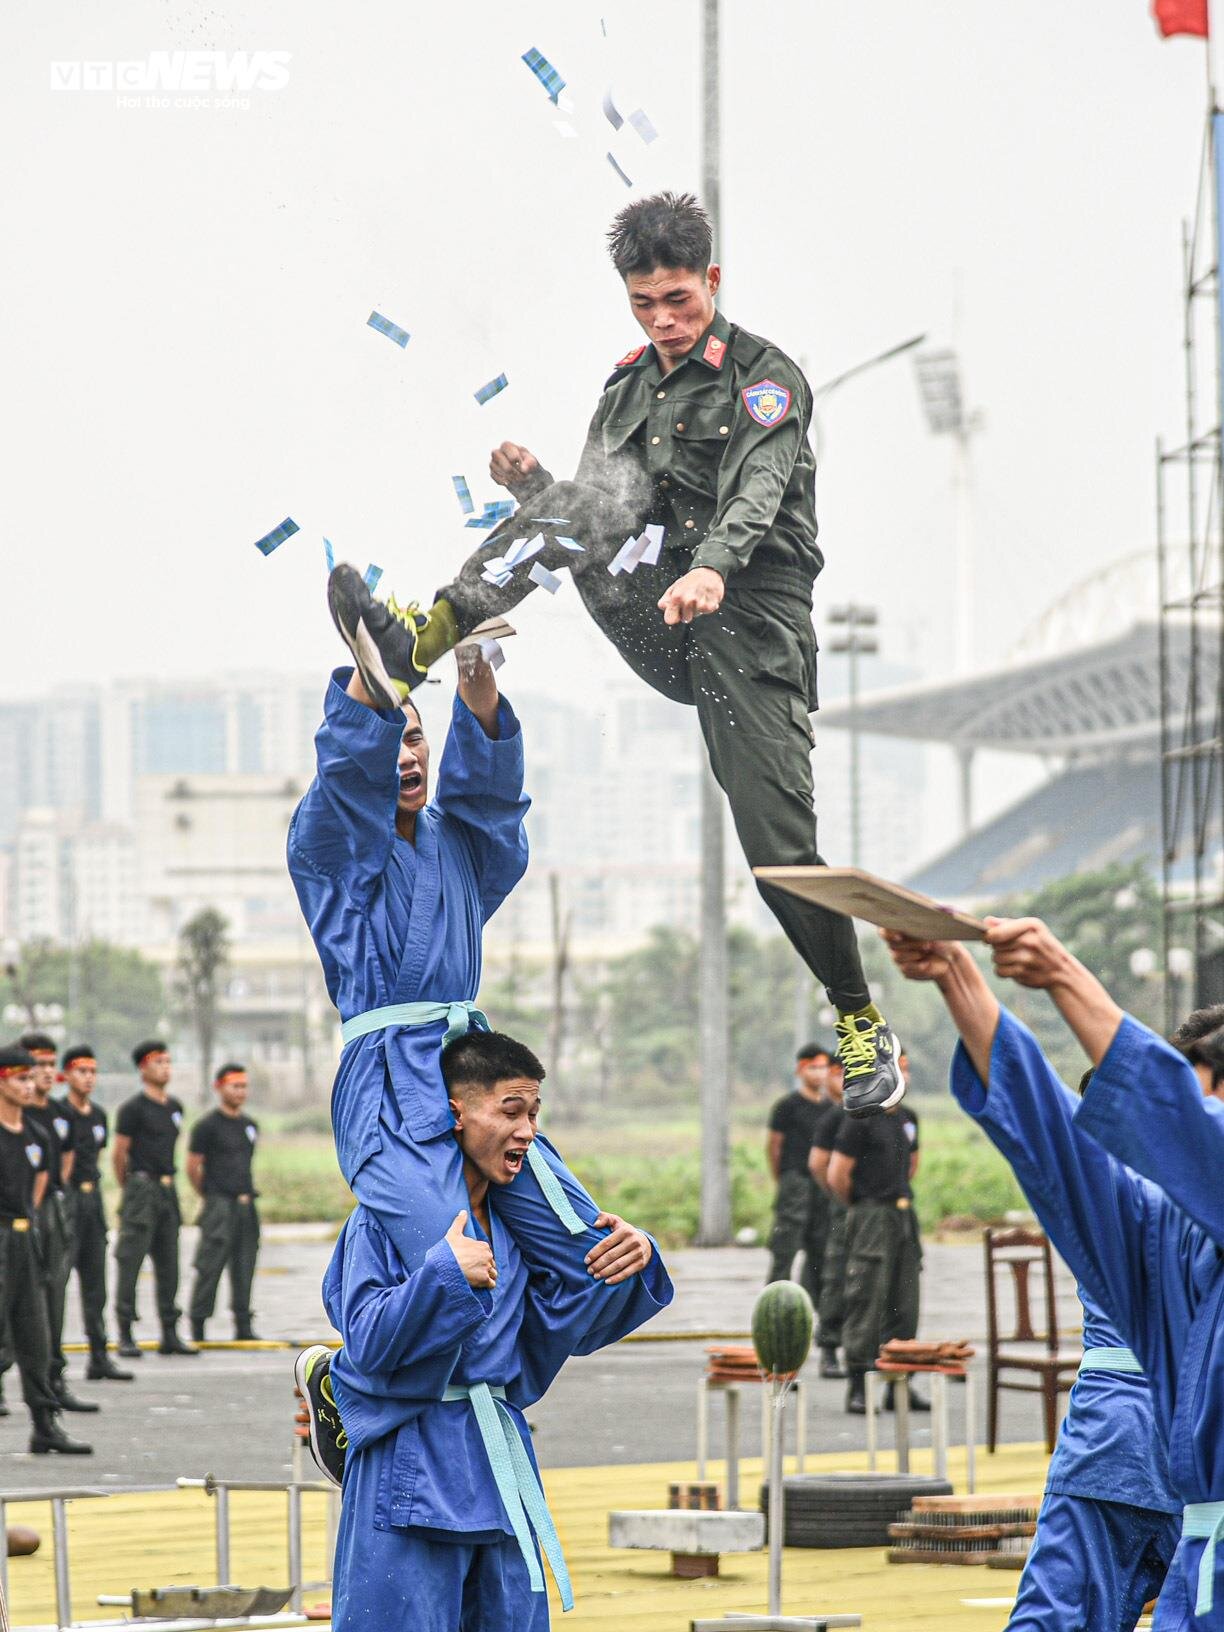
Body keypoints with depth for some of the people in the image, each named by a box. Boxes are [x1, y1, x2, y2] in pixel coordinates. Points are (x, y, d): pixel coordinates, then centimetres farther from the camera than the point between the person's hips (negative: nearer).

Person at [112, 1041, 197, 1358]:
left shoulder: (174, 1108, 14)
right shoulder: (133, 1108, -8)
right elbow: (119, 1153, -5)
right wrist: (130, 1190, 3)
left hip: (168, 1188, 7)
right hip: (142, 1187, -7)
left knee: (168, 1264, 8)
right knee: (130, 1262, -6)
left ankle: (170, 1334, 13)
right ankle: (126, 1335, -5)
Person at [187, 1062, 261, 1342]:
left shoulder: (250, 1125, 15)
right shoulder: (208, 1126, -6)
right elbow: (192, 1168, -3)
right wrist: (210, 1196, 5)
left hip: (246, 1203, 6)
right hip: (220, 1205, -6)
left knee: (244, 1266, 7)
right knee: (210, 1266, -7)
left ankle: (243, 1326, 10)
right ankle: (198, 1326, -3)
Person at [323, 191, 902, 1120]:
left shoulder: (765, 377, -2)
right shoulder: (627, 391, 17)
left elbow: (758, 489, -22)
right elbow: (593, 531, 18)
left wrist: (713, 566, -43)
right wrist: (532, 489, -5)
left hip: (749, 628, -4)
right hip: (656, 629, 4)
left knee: (781, 849, -14)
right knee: (606, 488, -22)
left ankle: (863, 1028, 5)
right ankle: (421, 642, -37)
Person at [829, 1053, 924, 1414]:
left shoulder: (907, 1118, 14)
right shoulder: (861, 1118, -9)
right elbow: (837, 1174, -10)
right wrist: (859, 1206, 4)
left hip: (904, 1215, 7)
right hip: (871, 1218, -7)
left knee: (904, 1304, 8)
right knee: (865, 1303, -9)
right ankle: (858, 1387, -7)